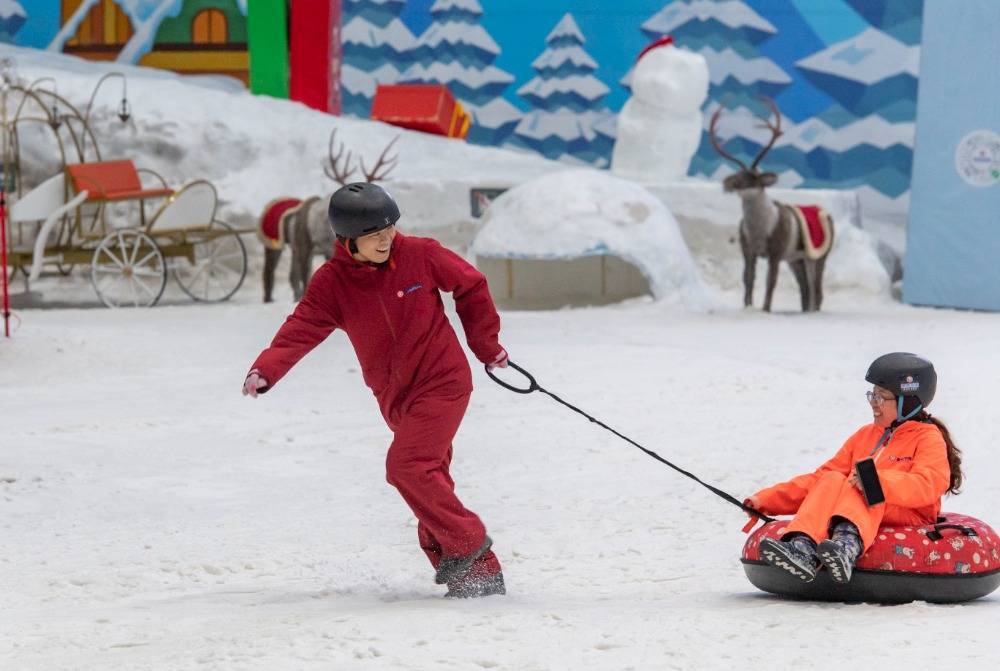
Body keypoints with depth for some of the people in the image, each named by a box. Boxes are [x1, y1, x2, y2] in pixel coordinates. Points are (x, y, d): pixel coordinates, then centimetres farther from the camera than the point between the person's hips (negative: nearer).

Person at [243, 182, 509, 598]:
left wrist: (485, 344, 8)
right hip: (395, 397, 5)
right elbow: (301, 329, -16)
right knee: (428, 480, 9)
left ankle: (467, 545, -6)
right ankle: (481, 572, 18)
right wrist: (266, 370, -33)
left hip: (442, 381, -5)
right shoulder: (332, 282, -7)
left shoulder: (421, 255, -11)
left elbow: (471, 287, 4)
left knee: (406, 466, -21)